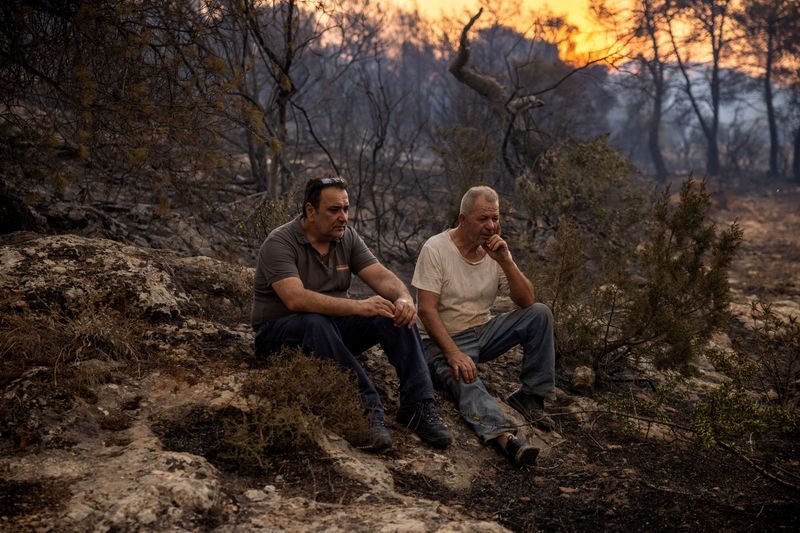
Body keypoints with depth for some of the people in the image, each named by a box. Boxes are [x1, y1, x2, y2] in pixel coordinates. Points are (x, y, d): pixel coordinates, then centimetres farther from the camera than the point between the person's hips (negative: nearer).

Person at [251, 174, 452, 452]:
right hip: (281, 332, -6)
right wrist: (358, 306, -42)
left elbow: (381, 276, -7)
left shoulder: (347, 237, 3)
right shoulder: (280, 243, -18)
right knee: (316, 323, -40)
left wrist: (404, 297, -31)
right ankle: (366, 408, -40)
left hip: (335, 327, 6)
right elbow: (296, 299, -33)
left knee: (397, 313, -17)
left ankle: (417, 406, -23)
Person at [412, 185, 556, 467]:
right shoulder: (436, 249, -13)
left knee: (540, 314, -14)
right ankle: (505, 437, -57)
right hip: (444, 339, -5)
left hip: (484, 331, 6)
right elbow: (427, 310, -19)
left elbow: (526, 302, -6)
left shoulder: (495, 250, 1)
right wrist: (454, 353, -30)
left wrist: (505, 261, -20)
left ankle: (530, 396, -9)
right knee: (465, 379, -37)